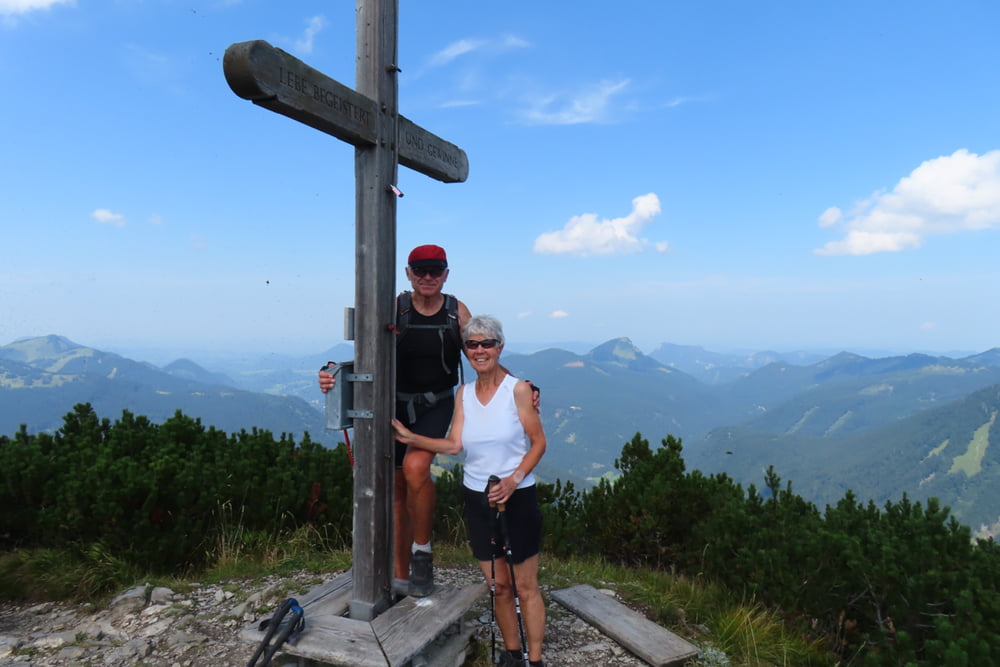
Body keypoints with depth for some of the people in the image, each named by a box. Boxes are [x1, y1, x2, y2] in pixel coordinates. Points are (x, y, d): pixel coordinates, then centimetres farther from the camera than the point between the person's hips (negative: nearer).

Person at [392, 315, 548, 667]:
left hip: (517, 497, -4)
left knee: (526, 587, 6)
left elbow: (538, 442, -8)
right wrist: (409, 437, -5)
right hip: (476, 497, 4)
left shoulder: (518, 388, -9)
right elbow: (455, 444, -1)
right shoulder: (464, 393, 4)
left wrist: (513, 480, -19)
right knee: (498, 586, 14)